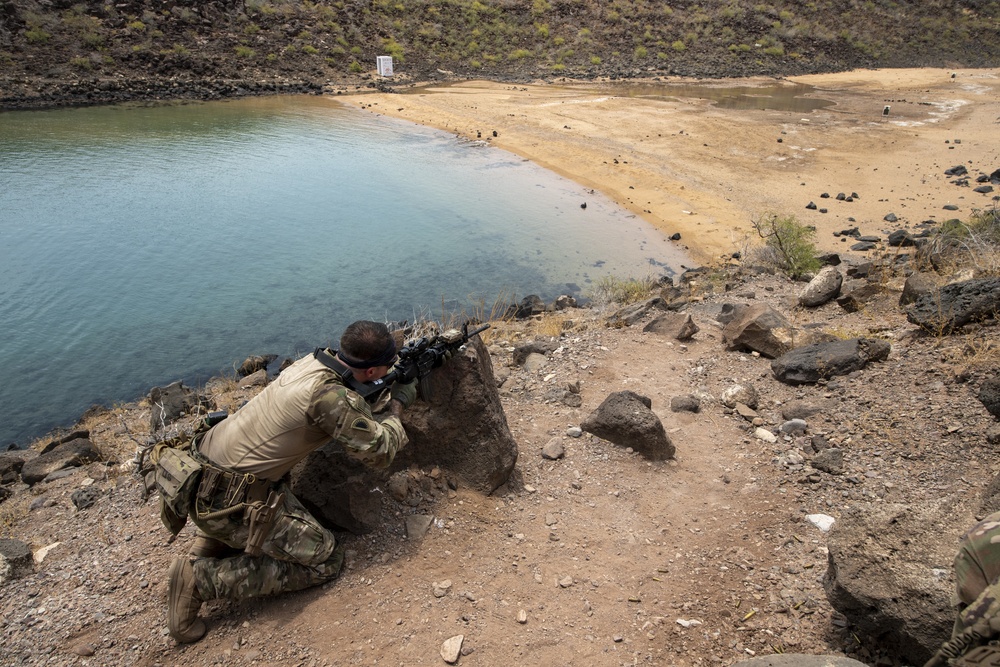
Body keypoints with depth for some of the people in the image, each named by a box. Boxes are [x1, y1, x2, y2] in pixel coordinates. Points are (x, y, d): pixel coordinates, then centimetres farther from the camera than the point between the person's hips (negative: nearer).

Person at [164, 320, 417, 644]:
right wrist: (398, 404, 0)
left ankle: (215, 542, 17)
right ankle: (200, 578, -3)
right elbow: (380, 452, -15)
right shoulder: (331, 397, -25)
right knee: (325, 560, 1)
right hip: (227, 503, -9)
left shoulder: (314, 360, 1)